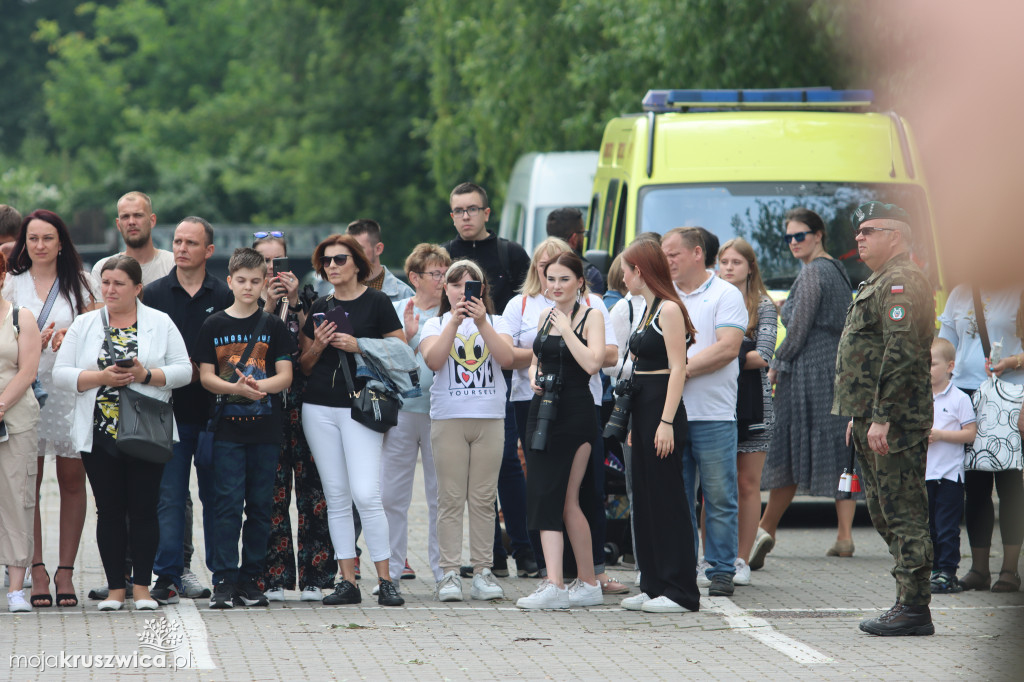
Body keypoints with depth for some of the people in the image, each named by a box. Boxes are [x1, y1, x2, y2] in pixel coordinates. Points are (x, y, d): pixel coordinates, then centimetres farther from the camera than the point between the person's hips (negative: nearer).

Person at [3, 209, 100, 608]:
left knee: (72, 480, -1)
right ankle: (36, 571, -1)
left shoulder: (80, 285, 9)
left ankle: (66, 571, 4)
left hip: (70, 389, 0)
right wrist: (35, 342, -10)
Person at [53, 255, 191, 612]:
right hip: (99, 434, 1)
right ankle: (115, 588, 9)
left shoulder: (160, 323, 5)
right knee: (110, 511, 3)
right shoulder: (84, 325, 7)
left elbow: (183, 370, 1)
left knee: (144, 509, -1)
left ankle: (142, 587, 7)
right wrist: (102, 377, -14)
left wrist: (147, 375, -15)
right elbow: (61, 374, 1)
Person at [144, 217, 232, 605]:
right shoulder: (152, 295, 6)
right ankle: (168, 576, 0)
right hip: (170, 411, 0)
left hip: (215, 411, 0)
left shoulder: (226, 297, 6)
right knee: (169, 497, -3)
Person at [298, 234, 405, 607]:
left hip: (361, 406, -5)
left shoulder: (377, 302, 0)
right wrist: (317, 345, -3)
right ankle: (347, 581, 6)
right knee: (336, 496, 4)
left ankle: (385, 580, -6)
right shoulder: (319, 309, 13)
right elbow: (304, 366, 17)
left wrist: (358, 346, -12)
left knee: (366, 493, -13)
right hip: (319, 407, 5)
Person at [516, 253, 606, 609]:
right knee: (544, 497, 2)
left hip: (574, 413, -7)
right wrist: (534, 377, 4)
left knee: (565, 500, -10)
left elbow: (592, 363, -19)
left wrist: (566, 329, -15)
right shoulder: (545, 315, 15)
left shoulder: (590, 317, -5)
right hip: (543, 410, 7)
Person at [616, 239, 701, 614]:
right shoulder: (648, 309, 17)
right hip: (643, 412, 10)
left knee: (668, 499, -7)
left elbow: (677, 369, -17)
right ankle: (653, 586, 16)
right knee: (646, 499, 11)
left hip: (663, 409, -10)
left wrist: (667, 421, -22)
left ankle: (680, 591, -4)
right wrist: (635, 424, 19)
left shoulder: (669, 310, -11)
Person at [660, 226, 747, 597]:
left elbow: (728, 347, -11)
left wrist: (682, 370, -13)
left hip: (713, 414, -5)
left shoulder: (725, 295, 0)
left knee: (719, 497, -2)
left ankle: (720, 571, 3)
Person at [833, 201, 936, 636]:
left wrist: (881, 418, -25)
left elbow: (902, 354, -23)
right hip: (874, 420, 11)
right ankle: (909, 604, 16)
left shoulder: (901, 282, -13)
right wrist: (858, 416, 25)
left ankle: (915, 611, -9)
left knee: (903, 514, -10)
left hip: (895, 423, -11)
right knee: (883, 512, 13)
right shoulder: (883, 282, 22)